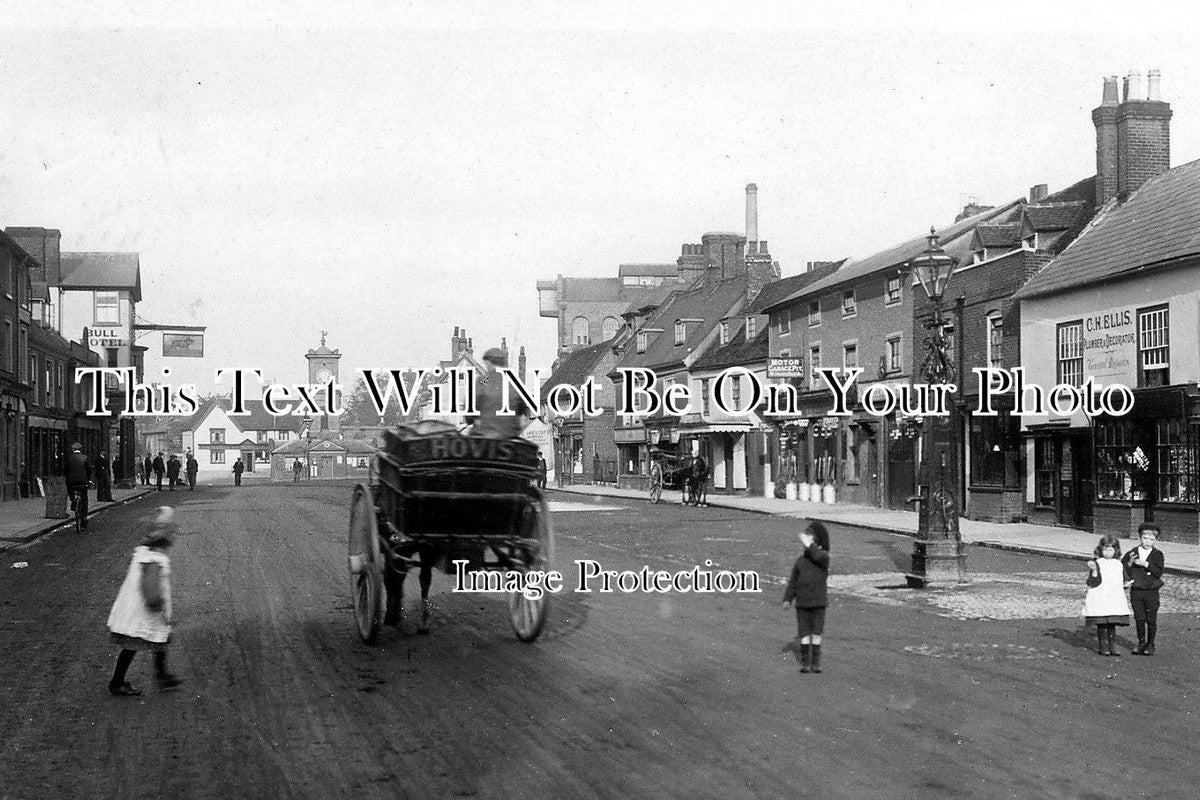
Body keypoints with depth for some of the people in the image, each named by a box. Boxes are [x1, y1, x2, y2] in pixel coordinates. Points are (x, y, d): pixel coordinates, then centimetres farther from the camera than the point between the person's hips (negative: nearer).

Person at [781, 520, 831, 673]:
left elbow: (819, 557, -28)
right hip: (802, 603, 2)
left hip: (819, 603, -2)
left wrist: (808, 545, -25)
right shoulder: (800, 561, 6)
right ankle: (804, 662, 11)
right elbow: (793, 581, 6)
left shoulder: (824, 557, -2)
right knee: (804, 633, 3)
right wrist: (788, 599, 1)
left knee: (817, 632, 1)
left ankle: (816, 662, 10)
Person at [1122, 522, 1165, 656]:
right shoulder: (1132, 553, 4)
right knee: (1139, 619, 6)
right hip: (1136, 591, 2)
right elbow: (1124, 572, 5)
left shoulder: (1157, 554, -2)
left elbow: (1158, 573, -12)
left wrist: (1146, 564, -21)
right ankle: (1141, 643, 17)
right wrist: (1129, 563, -14)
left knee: (1151, 620, 2)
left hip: (1151, 591, -2)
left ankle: (1150, 645, 14)